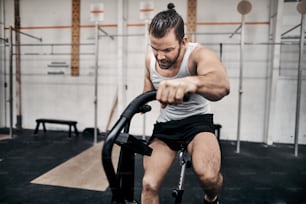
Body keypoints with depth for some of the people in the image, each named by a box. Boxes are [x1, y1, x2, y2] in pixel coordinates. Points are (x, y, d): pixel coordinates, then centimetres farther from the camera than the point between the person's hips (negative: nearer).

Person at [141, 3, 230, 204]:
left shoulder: (199, 54, -23)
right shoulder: (150, 59, -8)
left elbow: (222, 85, -47)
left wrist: (191, 82, -68)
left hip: (197, 120, -3)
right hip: (165, 124, 4)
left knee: (209, 175, -29)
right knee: (149, 185, -6)